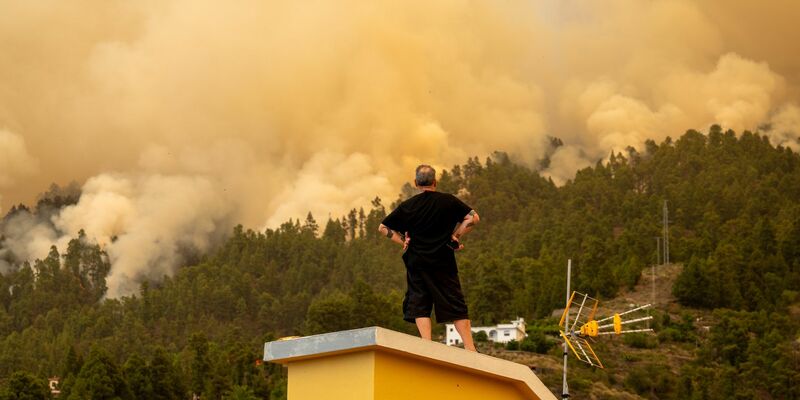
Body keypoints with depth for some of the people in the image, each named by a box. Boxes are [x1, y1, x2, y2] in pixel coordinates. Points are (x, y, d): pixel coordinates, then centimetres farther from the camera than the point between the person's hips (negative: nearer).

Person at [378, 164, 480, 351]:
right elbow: (473, 218, -4)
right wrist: (456, 236, 3)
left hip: (416, 263, 1)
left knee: (420, 306, 3)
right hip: (443, 263, 0)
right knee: (456, 305, 3)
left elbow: (383, 227, 6)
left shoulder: (407, 206, 3)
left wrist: (403, 241, 9)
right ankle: (470, 348, 1)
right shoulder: (448, 201, -1)